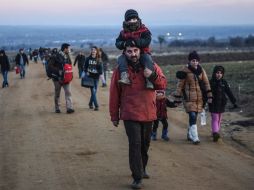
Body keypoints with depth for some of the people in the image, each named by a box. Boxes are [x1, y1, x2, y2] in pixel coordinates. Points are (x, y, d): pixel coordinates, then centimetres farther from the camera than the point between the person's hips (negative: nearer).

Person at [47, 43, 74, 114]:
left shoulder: (67, 56, 9)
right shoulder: (55, 56, -11)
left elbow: (70, 65, 20)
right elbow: (49, 66, -16)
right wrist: (58, 71, -24)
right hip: (57, 78, -4)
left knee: (68, 92, -9)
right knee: (57, 94, 8)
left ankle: (69, 108, -14)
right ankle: (57, 108, 20)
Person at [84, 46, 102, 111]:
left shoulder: (98, 60, 5)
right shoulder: (88, 59, 2)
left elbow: (100, 68, 6)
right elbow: (85, 67, 8)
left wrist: (100, 74, -8)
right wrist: (86, 72, -8)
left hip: (96, 77, 2)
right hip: (90, 77, -2)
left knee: (94, 91, 8)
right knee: (93, 91, -9)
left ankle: (90, 103, 27)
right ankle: (96, 105, -11)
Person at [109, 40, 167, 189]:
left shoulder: (151, 66, 2)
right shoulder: (120, 70, -4)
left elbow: (163, 84, -2)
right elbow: (114, 95, -1)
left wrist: (153, 76, -22)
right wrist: (114, 116, 1)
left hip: (148, 114, 3)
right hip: (130, 115, -3)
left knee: (145, 144, 18)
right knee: (135, 145, -10)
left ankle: (142, 169, 38)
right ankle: (137, 178, -5)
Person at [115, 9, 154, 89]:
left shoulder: (144, 30, -2)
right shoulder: (123, 33, 8)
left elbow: (147, 41, -16)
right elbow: (117, 43, 6)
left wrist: (136, 41, -29)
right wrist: (123, 44, -18)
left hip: (143, 53, -2)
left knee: (148, 59, -33)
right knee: (121, 59, -26)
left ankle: (149, 81, -38)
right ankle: (125, 76, -42)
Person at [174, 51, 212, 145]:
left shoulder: (201, 70, 4)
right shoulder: (185, 71, -9)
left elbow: (206, 83, 10)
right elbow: (180, 86, -4)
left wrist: (209, 96, 4)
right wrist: (178, 99, -3)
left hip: (199, 98, 5)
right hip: (189, 98, -5)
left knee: (194, 116, 13)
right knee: (192, 116, -14)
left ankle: (190, 135, 28)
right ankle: (195, 138, -12)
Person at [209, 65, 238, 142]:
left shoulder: (224, 82, 4)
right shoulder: (211, 82, -6)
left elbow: (229, 93, 6)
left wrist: (234, 102, 3)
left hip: (221, 104, 4)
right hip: (213, 104, -4)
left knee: (219, 119, 11)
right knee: (215, 118, -12)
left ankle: (216, 132, 21)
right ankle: (215, 133, -22)